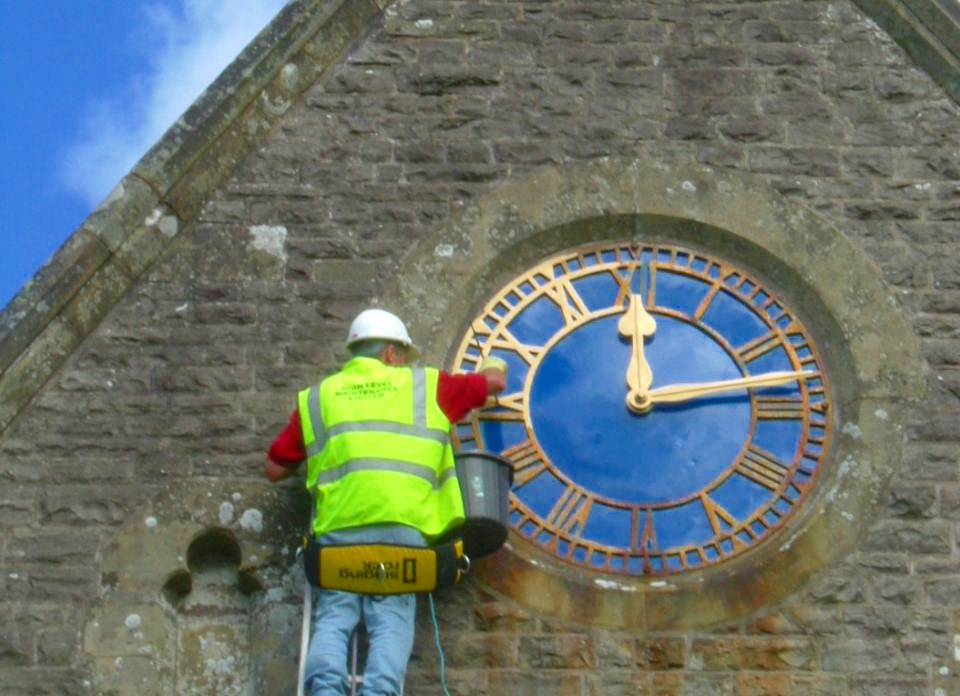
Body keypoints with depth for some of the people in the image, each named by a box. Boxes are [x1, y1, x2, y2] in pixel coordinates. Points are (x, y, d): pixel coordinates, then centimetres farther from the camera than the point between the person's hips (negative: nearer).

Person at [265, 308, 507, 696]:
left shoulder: (317, 397, 22)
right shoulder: (424, 385, 20)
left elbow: (274, 470, 24)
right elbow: (494, 382, 33)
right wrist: (492, 368, 56)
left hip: (338, 527, 1)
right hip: (401, 524, -1)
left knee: (333, 618, -1)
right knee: (391, 620, -4)